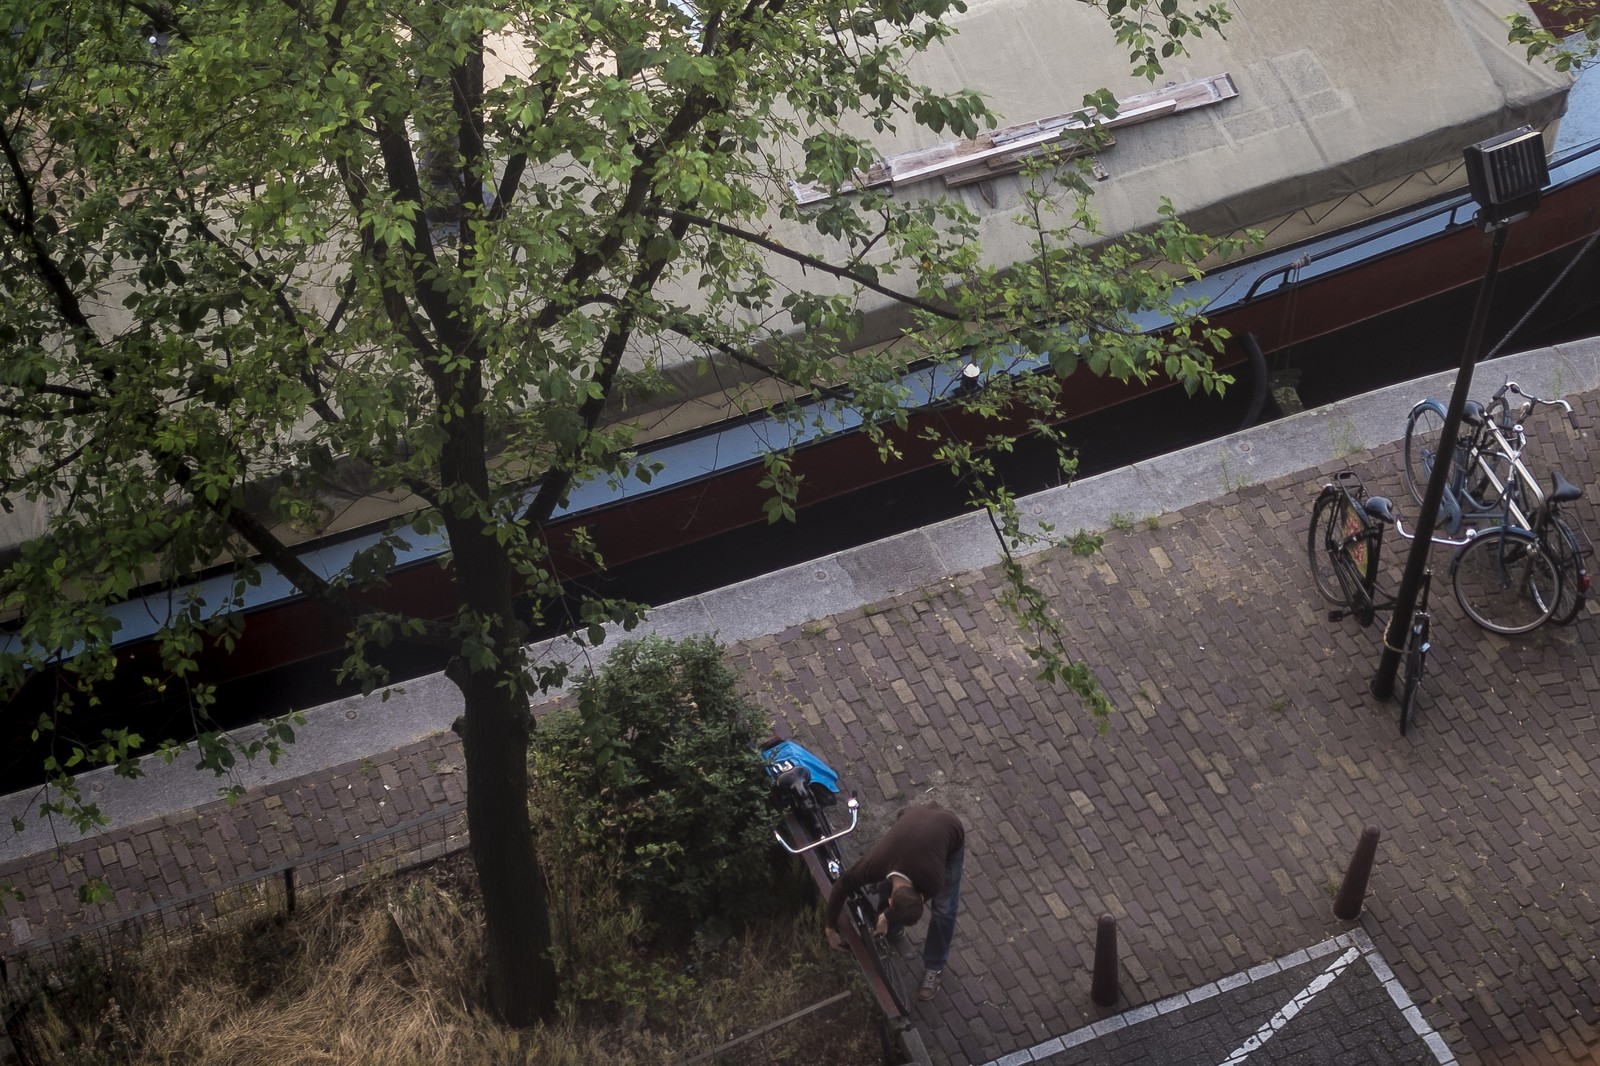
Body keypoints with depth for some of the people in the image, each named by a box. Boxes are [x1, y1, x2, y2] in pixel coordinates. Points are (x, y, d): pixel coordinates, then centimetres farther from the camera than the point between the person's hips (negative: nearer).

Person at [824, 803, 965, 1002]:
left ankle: (934, 969, 15)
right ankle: (893, 932, 34)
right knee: (887, 886, 5)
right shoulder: (873, 865, -32)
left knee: (943, 908, -3)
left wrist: (887, 917, 2)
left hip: (951, 830, -3)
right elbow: (841, 888, -13)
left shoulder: (932, 883, -37)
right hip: (915, 816, 3)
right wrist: (830, 928, -5)